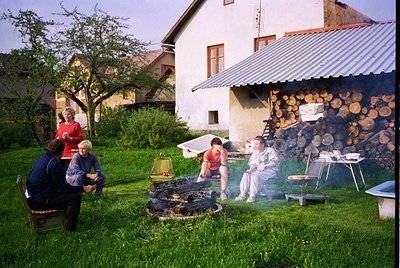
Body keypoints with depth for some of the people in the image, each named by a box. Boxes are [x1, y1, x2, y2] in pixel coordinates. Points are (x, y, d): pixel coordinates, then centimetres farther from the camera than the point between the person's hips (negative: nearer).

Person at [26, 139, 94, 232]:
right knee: (76, 197, -13)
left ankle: (66, 217, 36)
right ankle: (70, 230, -8)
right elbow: (64, 188, -17)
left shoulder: (41, 158, 7)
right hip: (40, 202, -10)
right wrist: (83, 189, -10)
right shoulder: (54, 164, -22)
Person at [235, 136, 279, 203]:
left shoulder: (270, 150, -2)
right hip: (258, 170, 6)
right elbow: (253, 163, 12)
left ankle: (252, 196, -32)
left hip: (270, 170, -6)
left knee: (255, 174, -33)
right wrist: (251, 169, -10)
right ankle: (242, 194, -23)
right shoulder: (255, 152, 17)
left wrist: (265, 166, -23)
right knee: (246, 174, -21)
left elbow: (275, 162, -12)